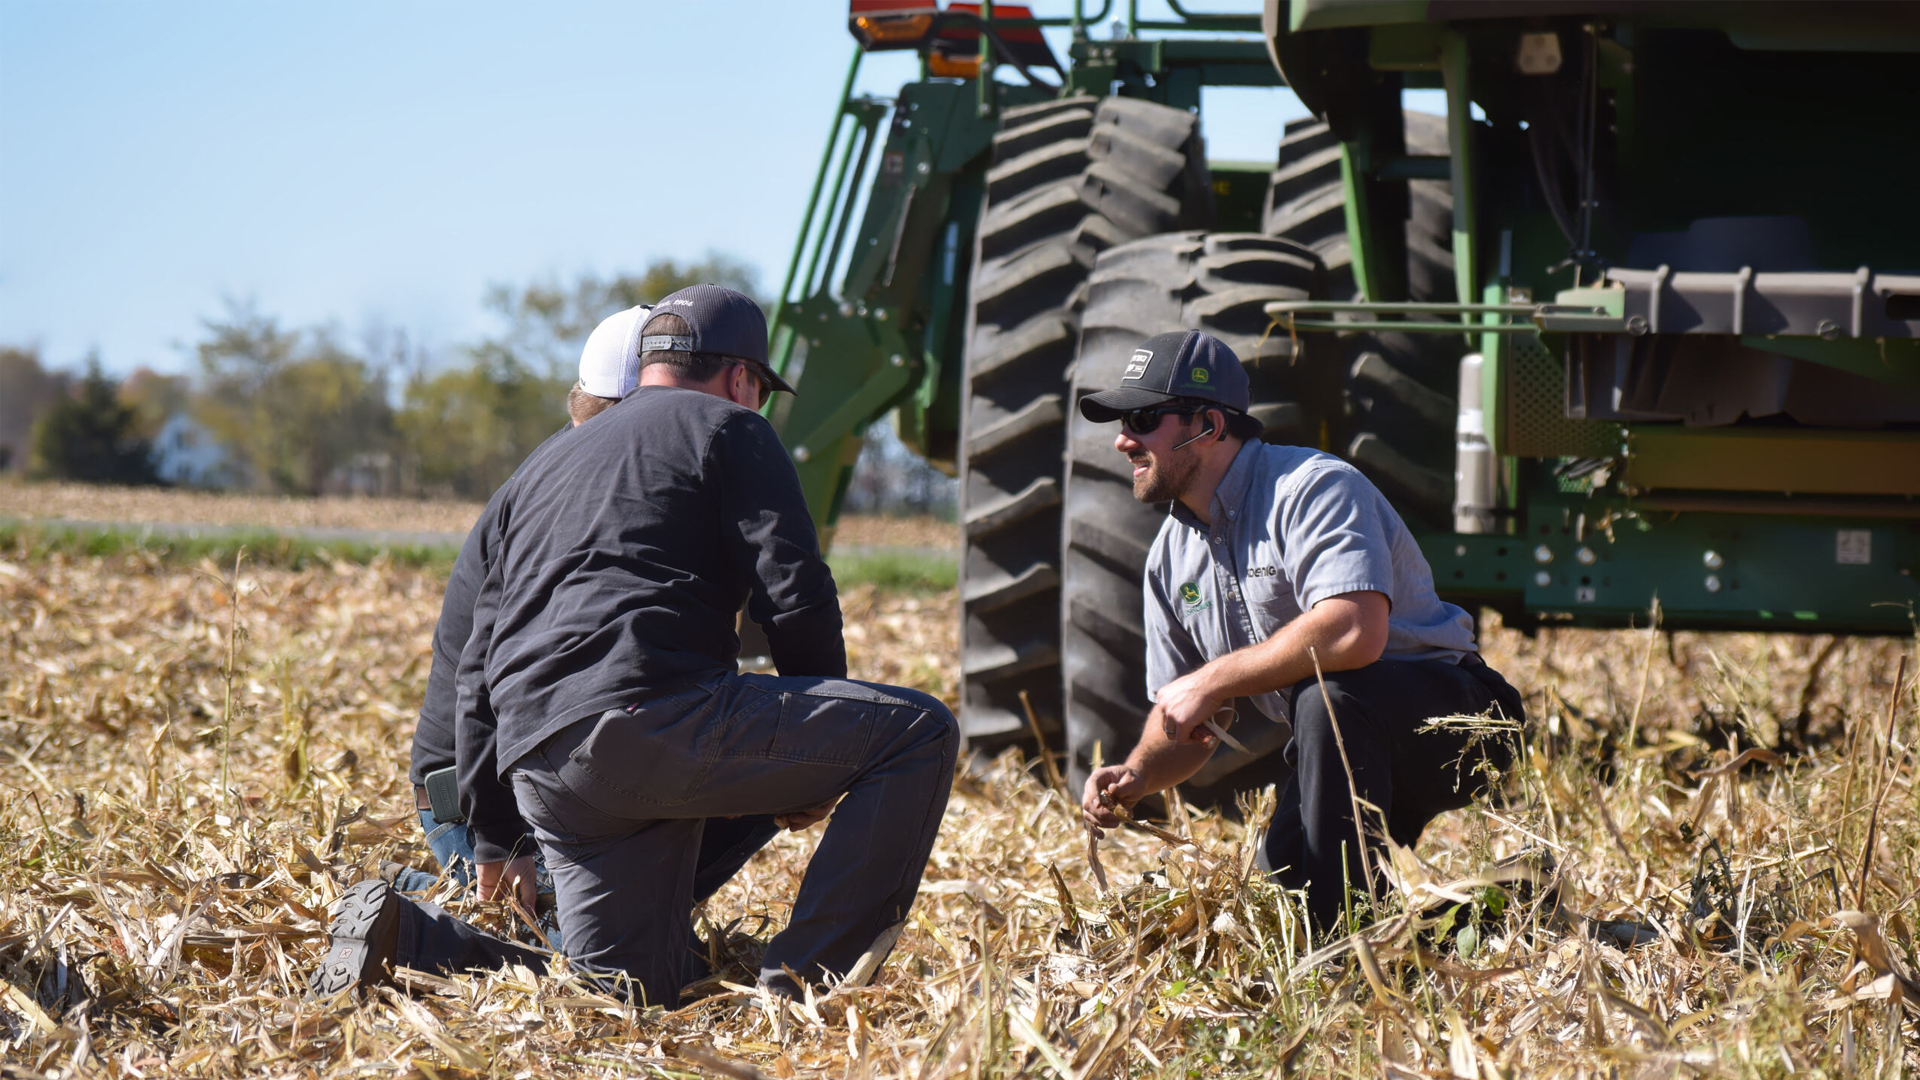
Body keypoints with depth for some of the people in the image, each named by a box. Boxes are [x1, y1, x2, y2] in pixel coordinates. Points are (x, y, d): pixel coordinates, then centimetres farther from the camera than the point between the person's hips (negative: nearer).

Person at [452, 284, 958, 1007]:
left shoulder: (539, 474, 34)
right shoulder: (728, 428, 12)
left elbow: (479, 673, 33)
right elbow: (795, 596, -1)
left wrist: (495, 836, 38)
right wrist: (822, 762, 11)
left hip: (540, 771, 8)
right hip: (651, 714, -8)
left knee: (634, 998, 15)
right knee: (919, 733, -2)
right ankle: (799, 985, -10)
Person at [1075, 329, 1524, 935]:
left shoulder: (1312, 488, -20)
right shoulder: (1171, 555, 7)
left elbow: (1356, 632, -37)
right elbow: (1182, 719, 13)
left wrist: (1211, 680, -28)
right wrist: (1136, 777, -10)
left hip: (1452, 717, -8)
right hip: (1341, 747, 8)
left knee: (1326, 693, -37)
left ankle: (1342, 937, -29)